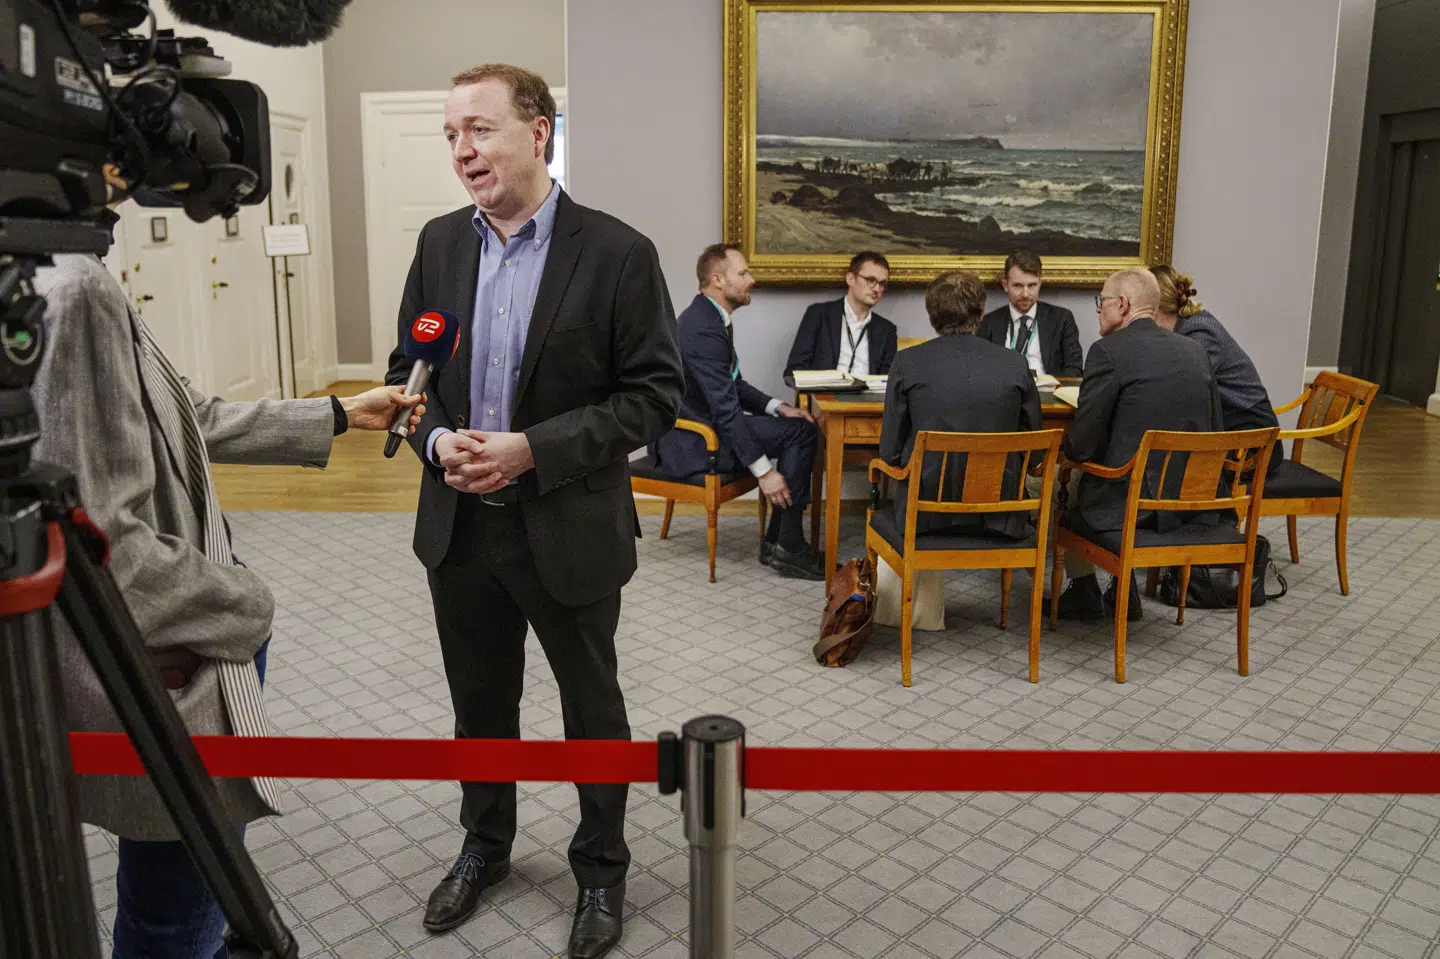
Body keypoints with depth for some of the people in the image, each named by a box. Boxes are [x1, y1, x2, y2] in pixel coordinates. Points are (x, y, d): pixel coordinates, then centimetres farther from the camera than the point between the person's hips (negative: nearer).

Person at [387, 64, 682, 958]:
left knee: (592, 709, 15)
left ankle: (602, 868, 38)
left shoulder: (617, 252, -12)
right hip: (460, 524, 4)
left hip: (569, 530, -4)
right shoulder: (439, 243, 3)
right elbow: (409, 365, 11)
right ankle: (485, 845, 46)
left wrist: (535, 450, -21)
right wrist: (436, 438, -10)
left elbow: (656, 393, -13)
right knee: (480, 703, 21)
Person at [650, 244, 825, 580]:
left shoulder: (707, 317, 12)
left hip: (697, 428, 10)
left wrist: (776, 407, 0)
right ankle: (788, 548, -7)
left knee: (797, 427, 7)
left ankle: (777, 541, 8)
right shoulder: (704, 330, -21)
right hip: (690, 444, -10)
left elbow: (733, 385, 17)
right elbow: (725, 408, -24)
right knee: (800, 431, -14)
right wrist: (763, 470, -22)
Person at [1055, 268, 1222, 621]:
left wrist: (1066, 448, 9)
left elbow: (1080, 446, -14)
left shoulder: (1108, 351, -14)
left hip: (1130, 505, -7)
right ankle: (1123, 592, 33)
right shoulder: (1196, 351, 6)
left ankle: (1084, 593, 31)